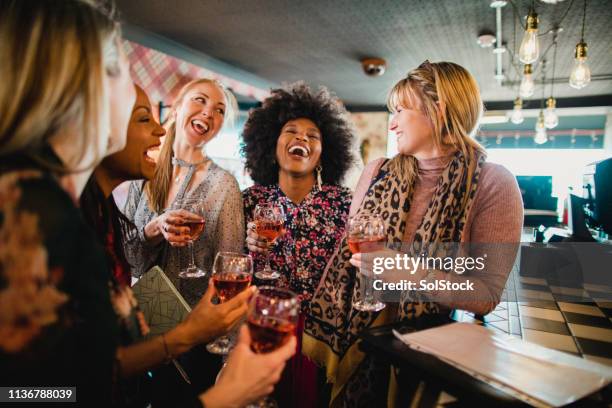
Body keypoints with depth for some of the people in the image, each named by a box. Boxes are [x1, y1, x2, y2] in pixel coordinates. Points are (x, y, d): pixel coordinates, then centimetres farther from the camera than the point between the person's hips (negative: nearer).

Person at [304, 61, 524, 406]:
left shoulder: (494, 184, -8)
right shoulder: (377, 173, 2)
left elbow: (487, 295, -10)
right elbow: (345, 255, 3)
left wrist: (410, 274, -24)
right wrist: (318, 333, 0)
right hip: (353, 339, 3)